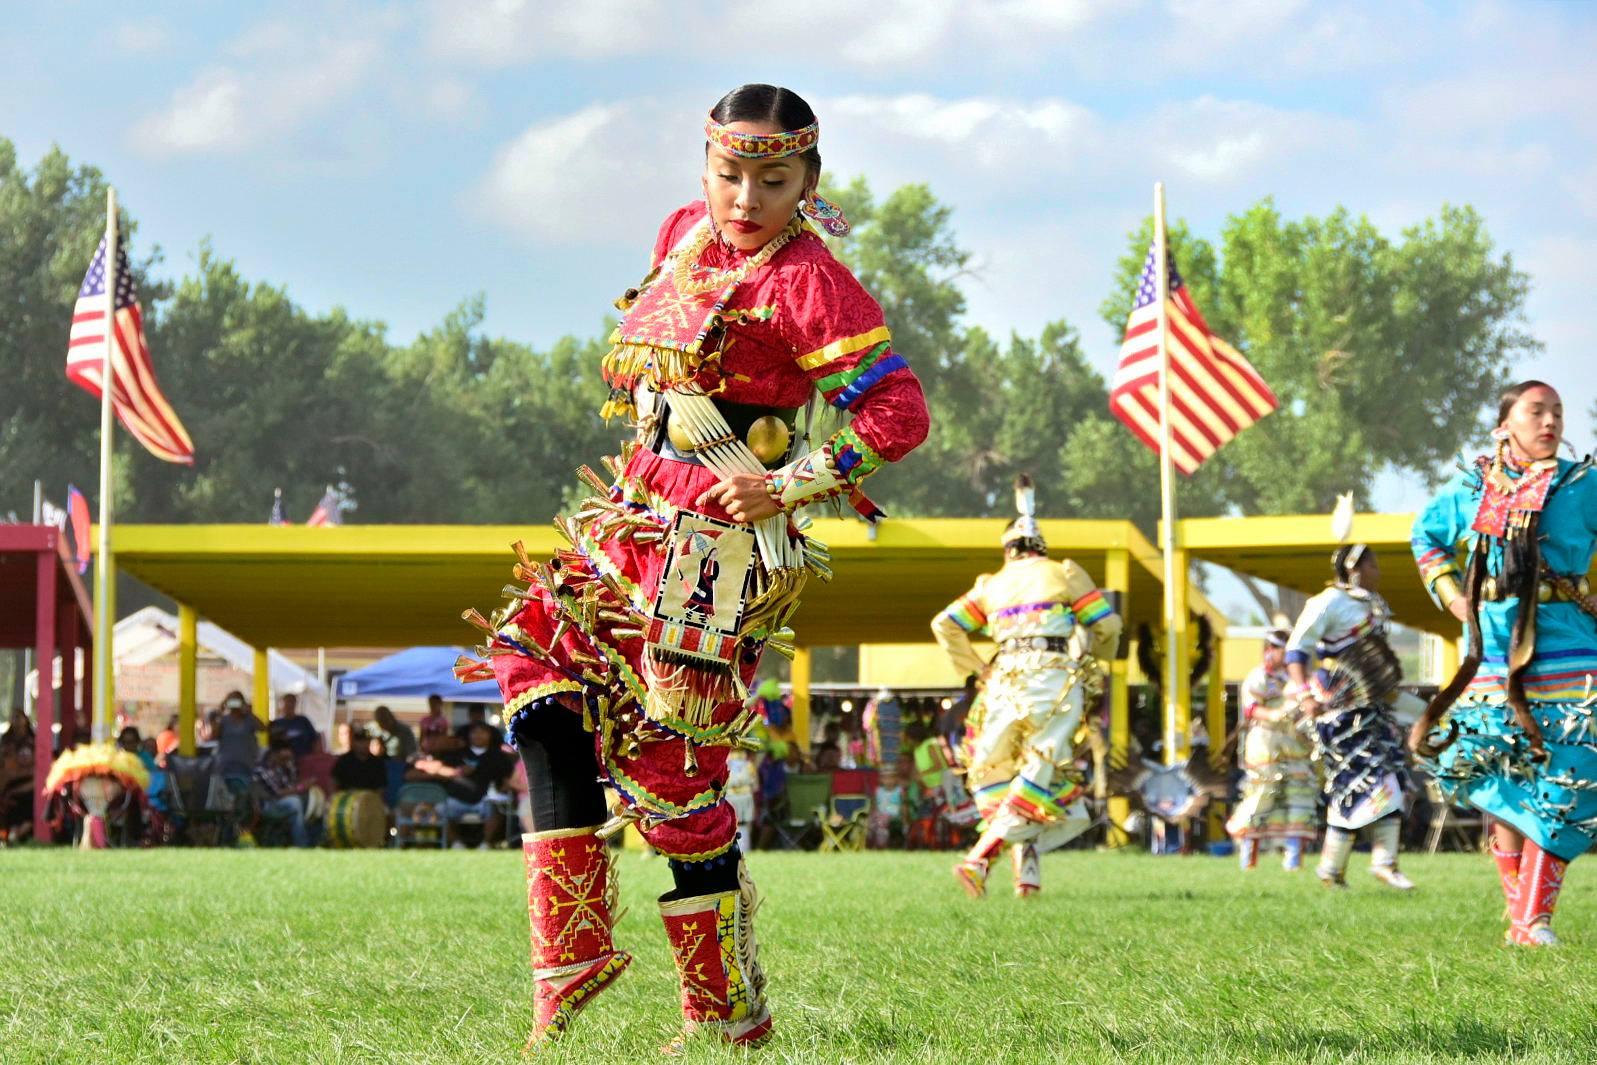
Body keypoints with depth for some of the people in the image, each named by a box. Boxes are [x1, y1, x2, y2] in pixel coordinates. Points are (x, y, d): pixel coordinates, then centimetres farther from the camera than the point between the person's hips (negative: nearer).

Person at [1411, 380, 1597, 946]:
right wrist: (1452, 596, 12)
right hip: (1491, 662, 3)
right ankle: (1518, 909, 13)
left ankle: (1534, 921, -7)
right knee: (1500, 792, 4)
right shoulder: (1471, 487, 8)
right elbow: (1426, 534, 26)